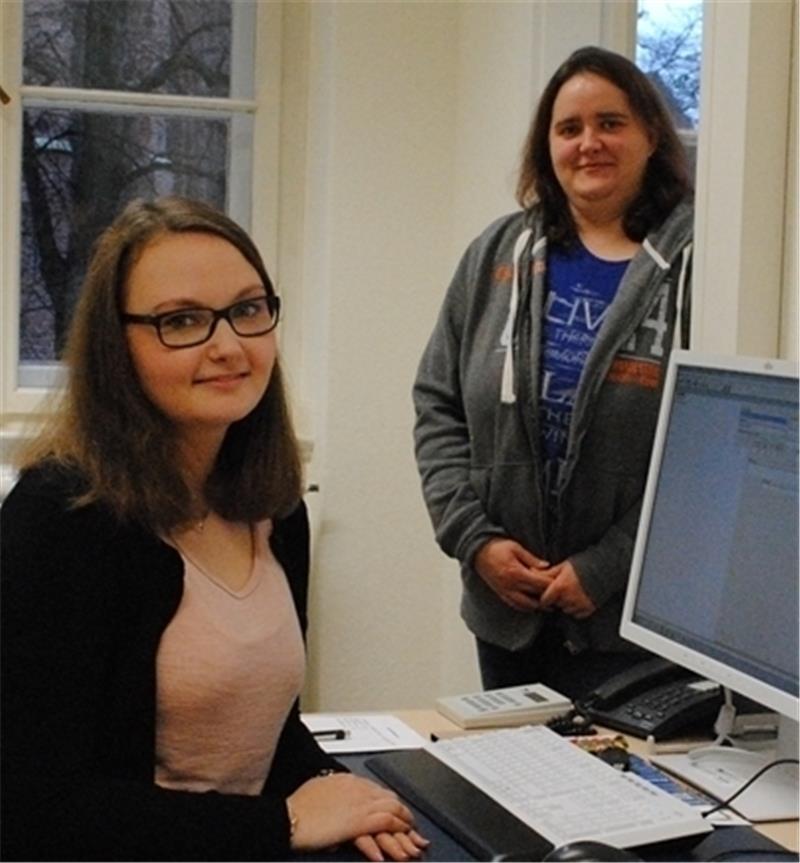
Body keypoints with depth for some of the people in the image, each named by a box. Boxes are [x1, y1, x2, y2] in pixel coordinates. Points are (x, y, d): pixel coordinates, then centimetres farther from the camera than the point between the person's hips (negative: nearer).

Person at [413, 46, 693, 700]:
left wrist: (605, 570, -15)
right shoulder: (498, 255, 5)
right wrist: (474, 537, -4)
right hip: (506, 606, 5)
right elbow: (438, 406, 8)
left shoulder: (697, 263, -9)